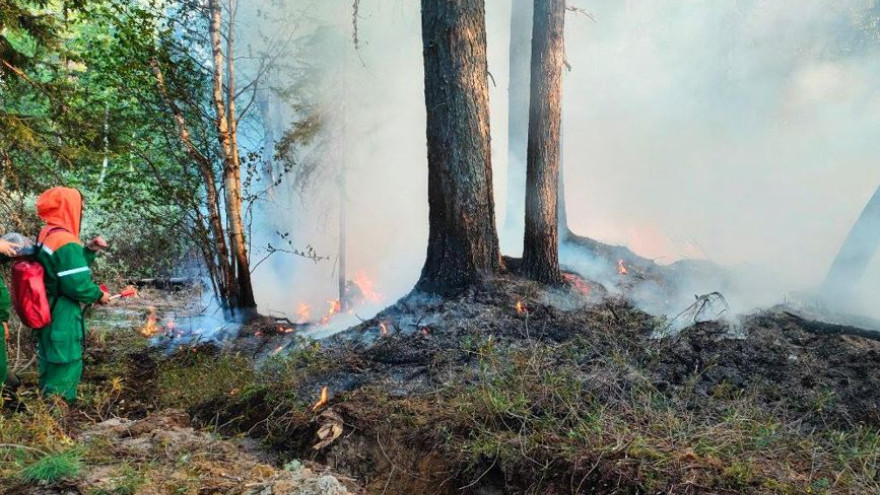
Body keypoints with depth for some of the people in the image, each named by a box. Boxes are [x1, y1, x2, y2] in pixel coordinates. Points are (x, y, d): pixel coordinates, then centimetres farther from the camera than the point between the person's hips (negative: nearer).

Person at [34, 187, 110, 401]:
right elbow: (77, 284, -25)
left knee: (51, 368, 21)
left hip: (47, 314, 10)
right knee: (65, 369, 1)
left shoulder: (46, 235, 8)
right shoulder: (66, 242, -23)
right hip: (62, 319, -10)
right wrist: (98, 295, -8)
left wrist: (90, 251, 5)